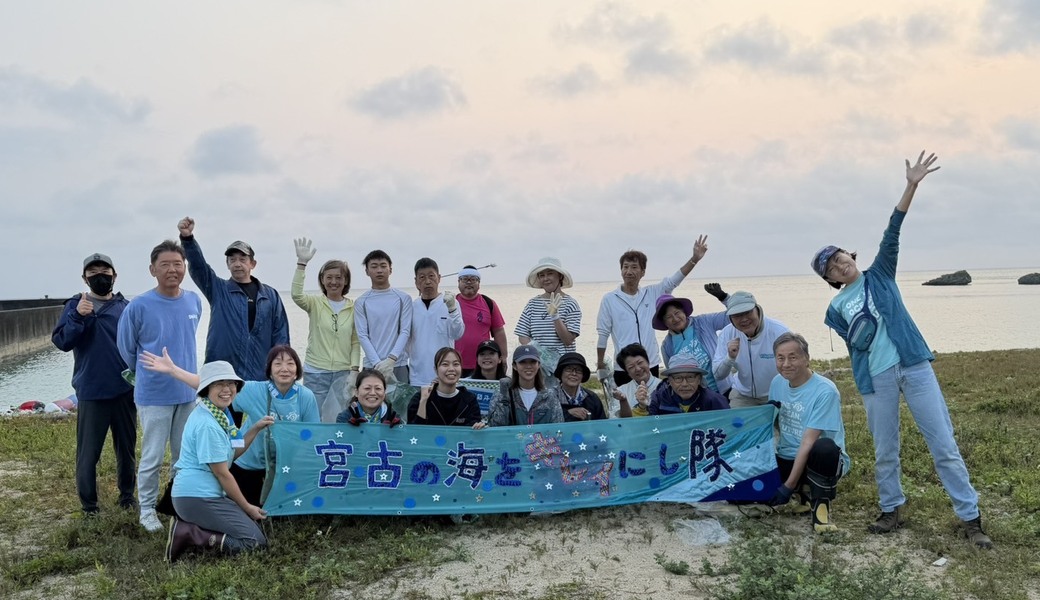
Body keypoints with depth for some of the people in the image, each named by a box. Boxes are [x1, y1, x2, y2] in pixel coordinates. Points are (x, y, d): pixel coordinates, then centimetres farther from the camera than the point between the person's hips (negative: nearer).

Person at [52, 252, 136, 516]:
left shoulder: (126, 308, 2)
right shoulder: (75, 306, 1)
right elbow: (61, 341, -8)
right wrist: (78, 316, -22)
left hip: (124, 391, 2)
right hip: (91, 392, -1)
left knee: (127, 448, 13)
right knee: (88, 452, 3)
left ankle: (127, 495, 30)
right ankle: (88, 504, 17)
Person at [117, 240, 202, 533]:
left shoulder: (195, 301, 0)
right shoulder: (139, 306, -14)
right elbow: (126, 348, 0)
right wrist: (149, 374, 11)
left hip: (188, 392, 4)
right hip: (154, 395, -4)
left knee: (185, 454, 15)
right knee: (153, 456, 4)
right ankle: (147, 509, 19)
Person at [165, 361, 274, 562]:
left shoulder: (219, 414, 11)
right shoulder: (207, 425, -20)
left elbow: (234, 452, 16)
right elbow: (222, 474, -17)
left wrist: (256, 428, 5)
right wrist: (247, 507, -7)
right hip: (198, 498, -10)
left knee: (252, 525, 18)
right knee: (256, 541, -10)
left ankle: (187, 526, 7)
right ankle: (188, 534, -11)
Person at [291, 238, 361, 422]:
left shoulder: (353, 308, 4)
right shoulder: (315, 303, 1)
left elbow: (356, 343, 5)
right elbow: (296, 295, -20)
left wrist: (354, 371, -4)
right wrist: (301, 263, -27)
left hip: (343, 373, 1)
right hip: (315, 373, -1)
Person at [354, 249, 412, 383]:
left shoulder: (403, 298, 6)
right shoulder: (361, 302, 6)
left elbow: (405, 331, -1)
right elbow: (362, 335, 0)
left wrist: (391, 359, -14)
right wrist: (377, 363, -12)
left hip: (398, 365, 0)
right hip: (371, 366, 0)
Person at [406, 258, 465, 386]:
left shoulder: (450, 303, -3)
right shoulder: (412, 306, 5)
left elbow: (457, 334, -14)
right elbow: (405, 339, 12)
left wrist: (452, 308, -26)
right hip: (417, 376, 2)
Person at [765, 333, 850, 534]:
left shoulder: (825, 391, -19)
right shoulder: (777, 383, 2)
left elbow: (808, 443, -23)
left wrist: (788, 486, -25)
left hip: (815, 461, -6)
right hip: (786, 459, 6)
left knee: (825, 448, -40)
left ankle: (820, 504, -11)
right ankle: (802, 493, 10)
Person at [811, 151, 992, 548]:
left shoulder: (879, 275, 10)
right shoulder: (836, 309, 11)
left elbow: (891, 234, -1)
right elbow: (856, 345, 2)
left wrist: (911, 186, -12)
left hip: (913, 365, -1)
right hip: (875, 380, 1)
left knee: (943, 444, -1)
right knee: (884, 452, 8)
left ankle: (970, 518, 6)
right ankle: (892, 511, 27)